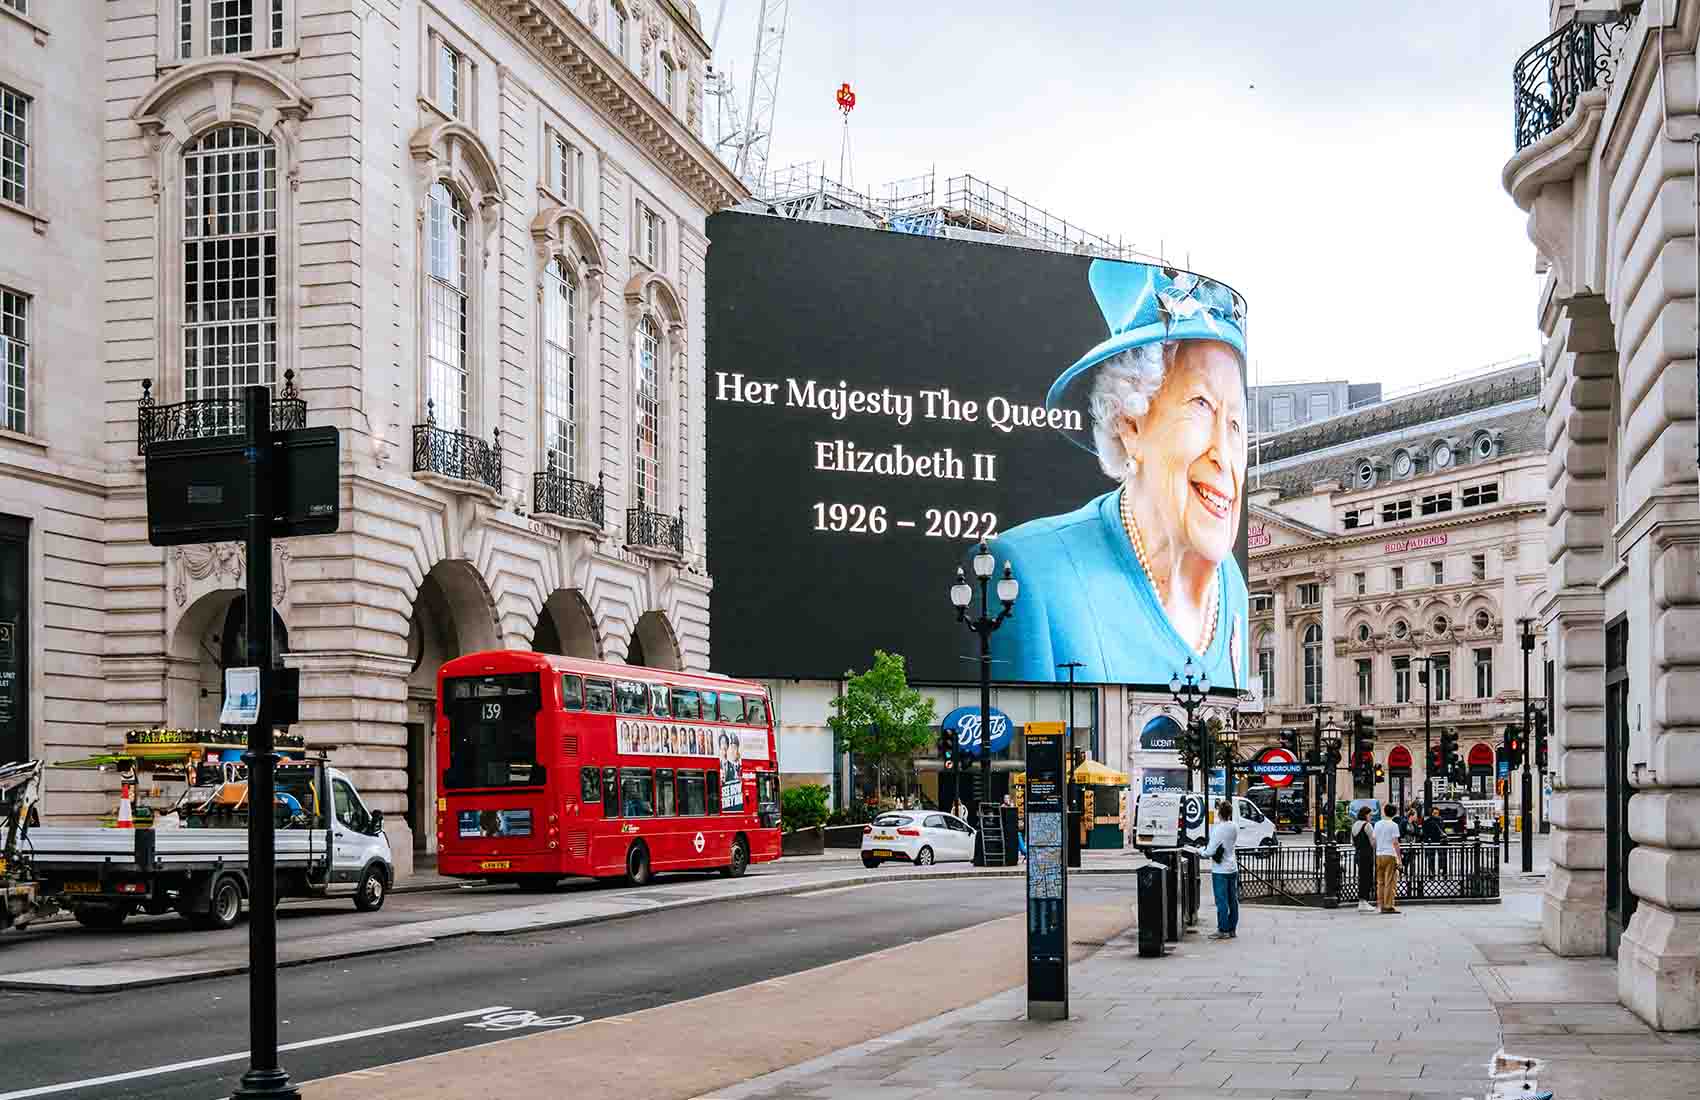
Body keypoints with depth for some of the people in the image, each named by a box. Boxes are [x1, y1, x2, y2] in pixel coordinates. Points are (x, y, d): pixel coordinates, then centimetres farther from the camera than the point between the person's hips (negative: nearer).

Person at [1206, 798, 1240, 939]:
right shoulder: (1235, 827, 3)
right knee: (1233, 900, 11)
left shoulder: (1218, 829, -17)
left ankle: (1223, 930, 2)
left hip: (1220, 870, -7)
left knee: (1222, 901, -1)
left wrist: (1201, 851, 2)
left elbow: (1210, 850, -16)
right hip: (1233, 868, 7)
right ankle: (1232, 929, 17)